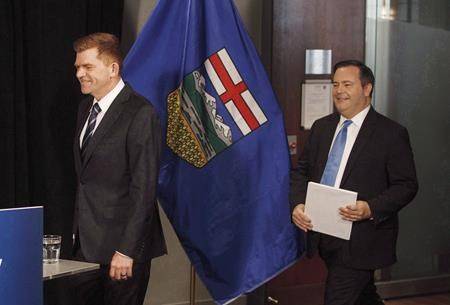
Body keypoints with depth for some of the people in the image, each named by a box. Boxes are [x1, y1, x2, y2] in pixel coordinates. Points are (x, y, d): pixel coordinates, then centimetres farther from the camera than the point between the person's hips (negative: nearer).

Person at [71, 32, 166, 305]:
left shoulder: (140, 113, -14)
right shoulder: (86, 107, 12)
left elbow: (144, 188, -17)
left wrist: (127, 250, -20)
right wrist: (79, 231, 12)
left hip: (122, 243, -7)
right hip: (87, 244, 8)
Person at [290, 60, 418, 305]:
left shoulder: (392, 133, -8)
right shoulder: (321, 128, 10)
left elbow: (406, 186, -9)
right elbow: (302, 171, 12)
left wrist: (371, 209, -25)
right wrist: (297, 205, -7)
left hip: (361, 240, -6)